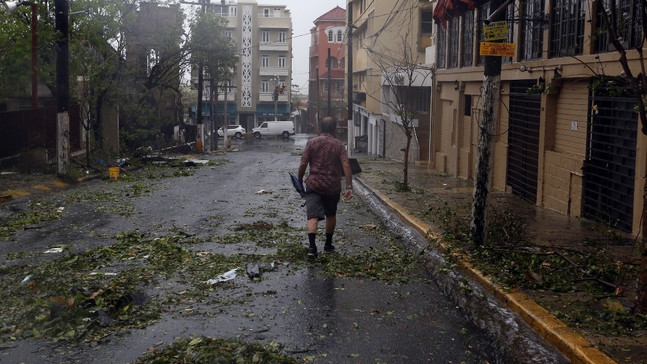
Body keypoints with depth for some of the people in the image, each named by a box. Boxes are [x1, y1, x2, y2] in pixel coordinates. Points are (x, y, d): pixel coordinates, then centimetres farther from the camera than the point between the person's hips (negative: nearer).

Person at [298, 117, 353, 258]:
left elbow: (303, 164, -5)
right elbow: (346, 166, -10)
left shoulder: (312, 143, -1)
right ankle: (328, 244, 32)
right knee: (331, 215, 20)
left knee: (313, 216, -7)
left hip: (313, 185, -1)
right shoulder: (339, 145, 0)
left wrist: (299, 180, 8)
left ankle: (312, 246, -25)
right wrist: (349, 187, -10)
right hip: (333, 187, 1)